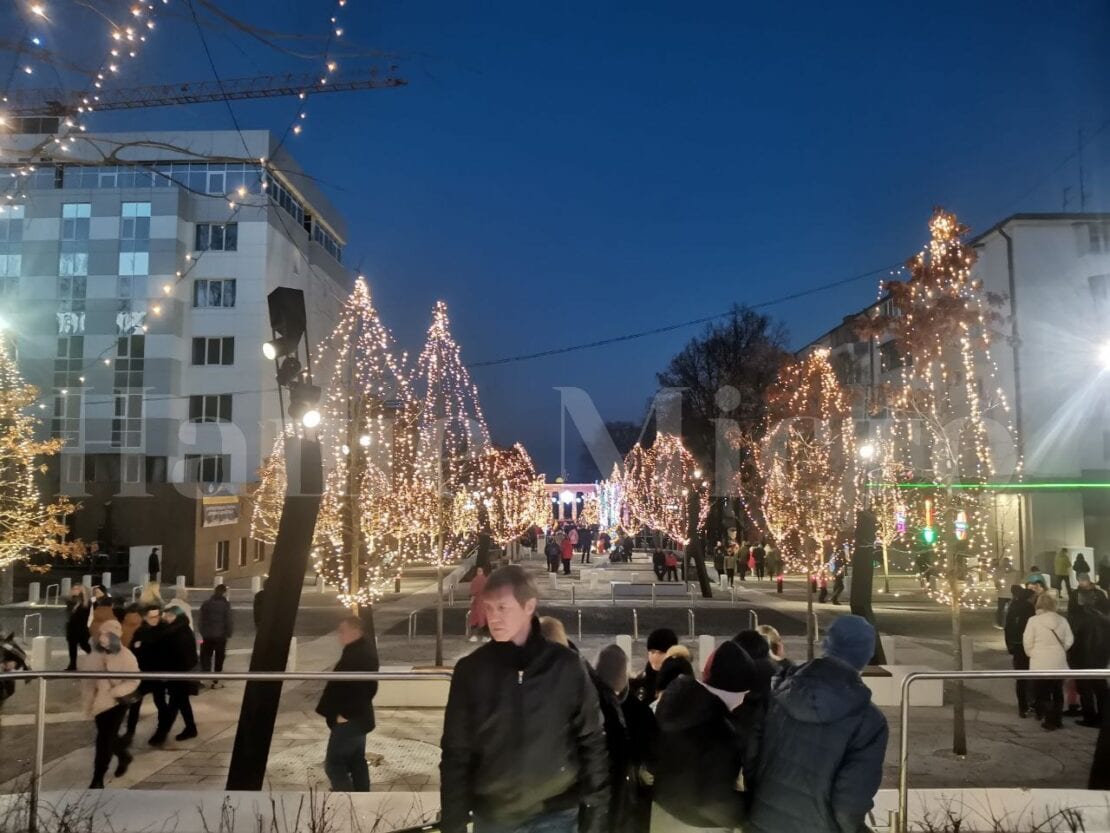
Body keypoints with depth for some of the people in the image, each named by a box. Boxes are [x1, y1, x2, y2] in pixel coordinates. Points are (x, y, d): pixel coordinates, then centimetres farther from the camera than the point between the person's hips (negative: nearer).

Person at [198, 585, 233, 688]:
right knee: (219, 658, 7)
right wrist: (228, 633, 1)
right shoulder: (225, 604, -10)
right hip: (220, 635, -3)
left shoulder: (206, 603, 4)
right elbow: (229, 620, -11)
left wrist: (202, 632, 13)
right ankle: (215, 681, 8)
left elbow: (201, 619, 7)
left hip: (207, 635, 4)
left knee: (206, 657, 12)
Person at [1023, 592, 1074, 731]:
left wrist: (1032, 654, 11)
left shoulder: (1034, 620, -11)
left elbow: (1028, 643, -8)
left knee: (1043, 693, 8)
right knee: (1057, 692, 18)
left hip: (1040, 663, -3)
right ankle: (1057, 720, 25)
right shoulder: (1062, 620, -3)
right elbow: (1069, 641, 0)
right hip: (1059, 663, 3)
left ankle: (1050, 721, 8)